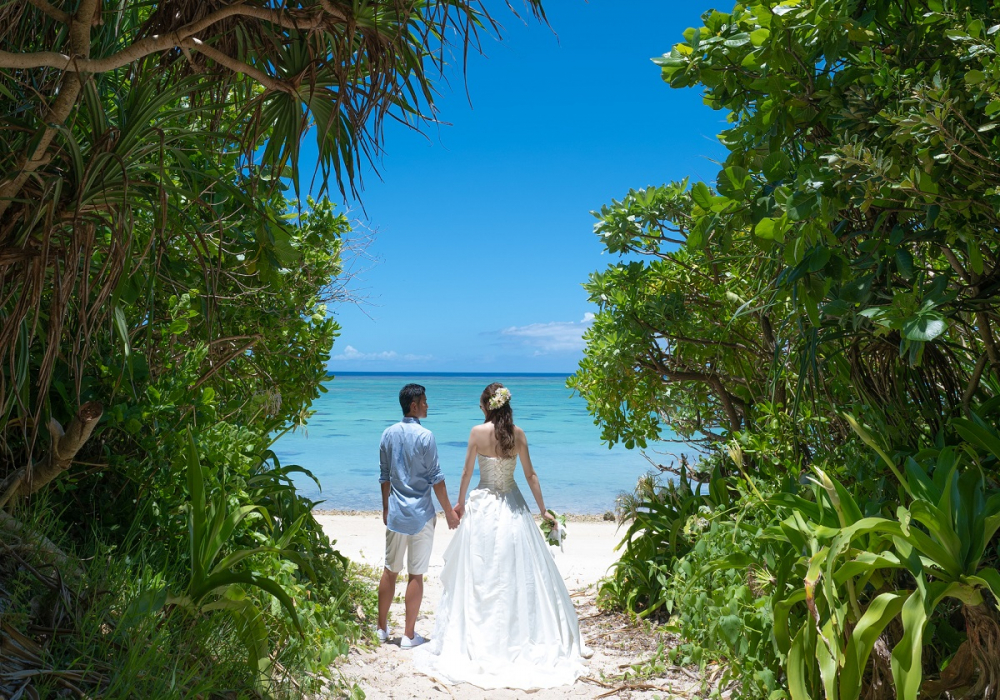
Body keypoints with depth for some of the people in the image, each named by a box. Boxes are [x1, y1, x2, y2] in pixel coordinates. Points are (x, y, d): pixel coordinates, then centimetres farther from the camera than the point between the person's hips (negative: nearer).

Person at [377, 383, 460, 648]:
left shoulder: (388, 434, 3)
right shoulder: (425, 436, -14)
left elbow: (384, 476, 10)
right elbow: (435, 478, -11)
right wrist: (449, 512, -3)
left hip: (395, 514, 5)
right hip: (421, 514, -5)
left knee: (390, 571, 16)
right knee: (416, 575, 3)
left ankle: (382, 628, 26)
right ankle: (409, 635, 10)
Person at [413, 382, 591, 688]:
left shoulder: (478, 432, -8)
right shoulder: (518, 433, -3)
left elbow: (467, 473, -2)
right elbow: (530, 474, -1)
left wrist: (460, 503, 14)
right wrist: (543, 510, 6)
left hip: (483, 507, -2)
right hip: (513, 506, 2)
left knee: (480, 575, 7)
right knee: (521, 573, 9)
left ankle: (479, 640, 15)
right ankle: (521, 636, 17)